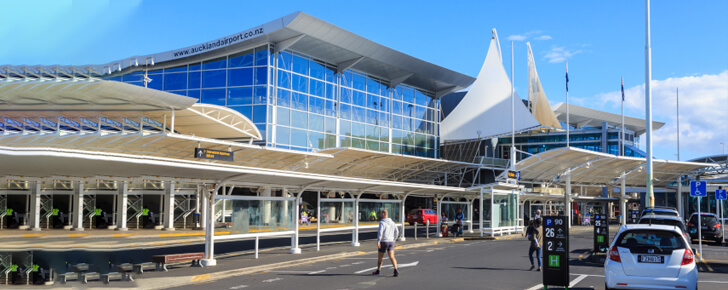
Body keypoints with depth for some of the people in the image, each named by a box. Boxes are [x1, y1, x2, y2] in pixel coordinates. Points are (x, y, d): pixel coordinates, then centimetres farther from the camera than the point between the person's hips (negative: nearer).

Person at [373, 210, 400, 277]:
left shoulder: (382, 222, -11)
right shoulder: (392, 222, 9)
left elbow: (380, 232, -22)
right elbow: (397, 232, 11)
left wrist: (378, 241, -22)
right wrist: (393, 239, 25)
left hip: (383, 242, -5)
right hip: (391, 242, 5)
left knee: (380, 257, 14)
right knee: (391, 257, -5)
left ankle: (378, 270, 30)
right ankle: (396, 270, -25)